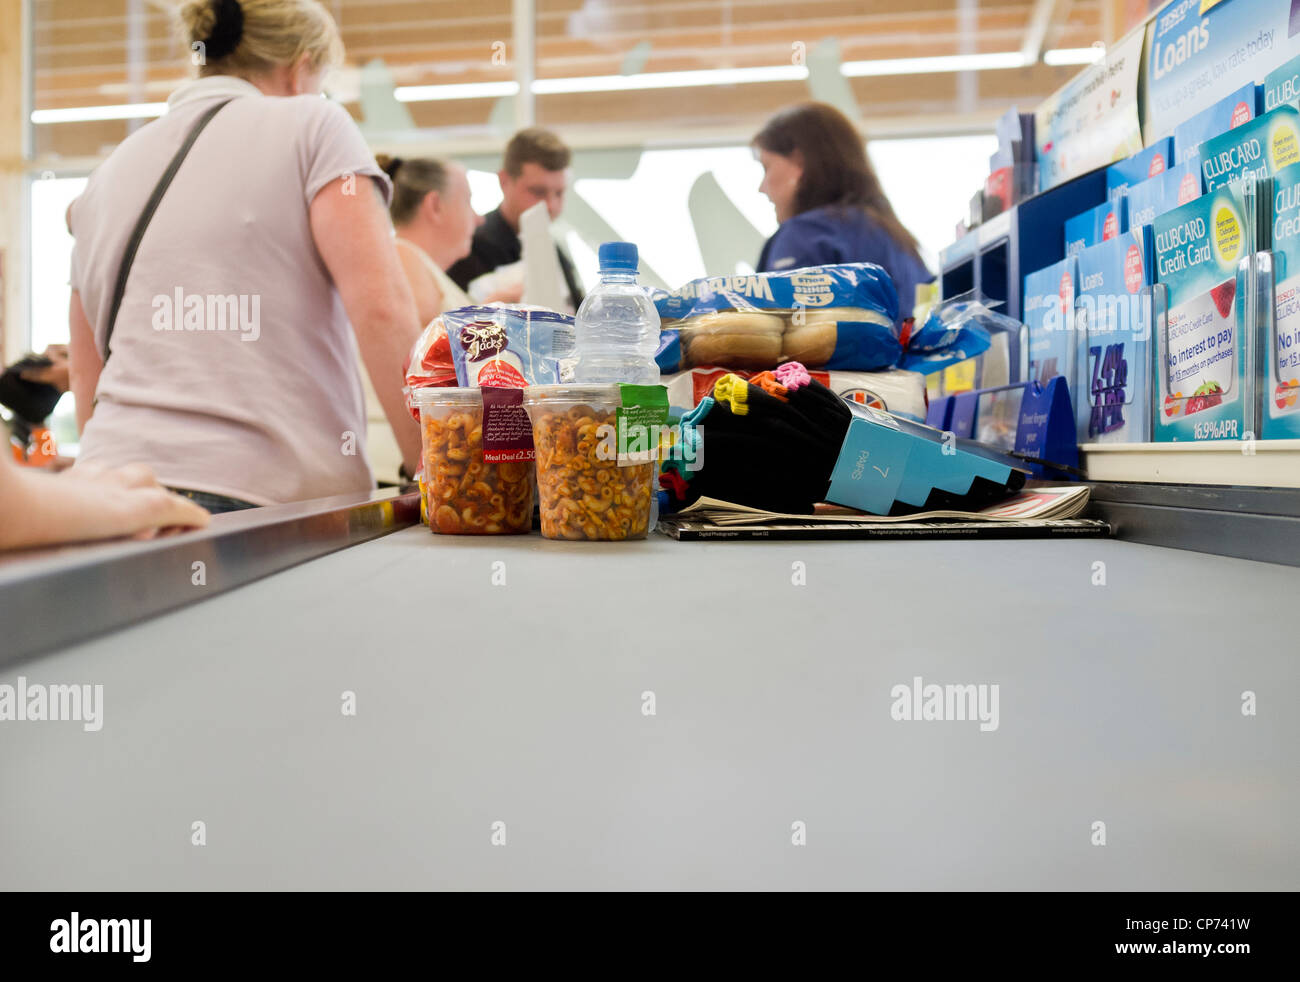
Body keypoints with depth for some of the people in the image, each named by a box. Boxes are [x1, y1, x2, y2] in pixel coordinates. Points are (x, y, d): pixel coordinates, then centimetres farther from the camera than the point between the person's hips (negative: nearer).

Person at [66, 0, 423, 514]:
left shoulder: (108, 174, 20)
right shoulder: (313, 124, 5)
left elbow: (86, 374, 21)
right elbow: (381, 307, -10)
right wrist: (433, 470, -7)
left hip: (118, 478, 6)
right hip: (268, 488, -5)